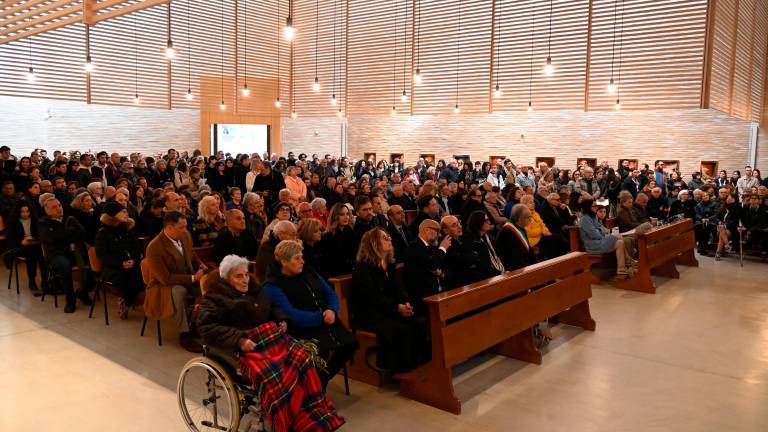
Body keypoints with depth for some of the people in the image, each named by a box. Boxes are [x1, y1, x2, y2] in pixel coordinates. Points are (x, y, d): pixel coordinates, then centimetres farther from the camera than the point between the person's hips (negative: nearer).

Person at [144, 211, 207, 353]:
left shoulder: (185, 235, -3)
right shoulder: (154, 248, -24)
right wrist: (192, 278, -25)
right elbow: (165, 278, -24)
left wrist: (200, 265, -3)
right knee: (179, 291, -38)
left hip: (187, 278, 7)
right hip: (163, 286, -7)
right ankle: (184, 335, -27)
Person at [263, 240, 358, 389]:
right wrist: (321, 317, -16)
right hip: (302, 329, -7)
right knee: (322, 351, -33)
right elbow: (291, 315, -16)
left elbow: (330, 293, 17)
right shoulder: (272, 286, -5)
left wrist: (332, 310, -5)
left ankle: (322, 379, 7)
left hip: (327, 323, 7)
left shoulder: (308, 271, 15)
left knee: (351, 342, -15)